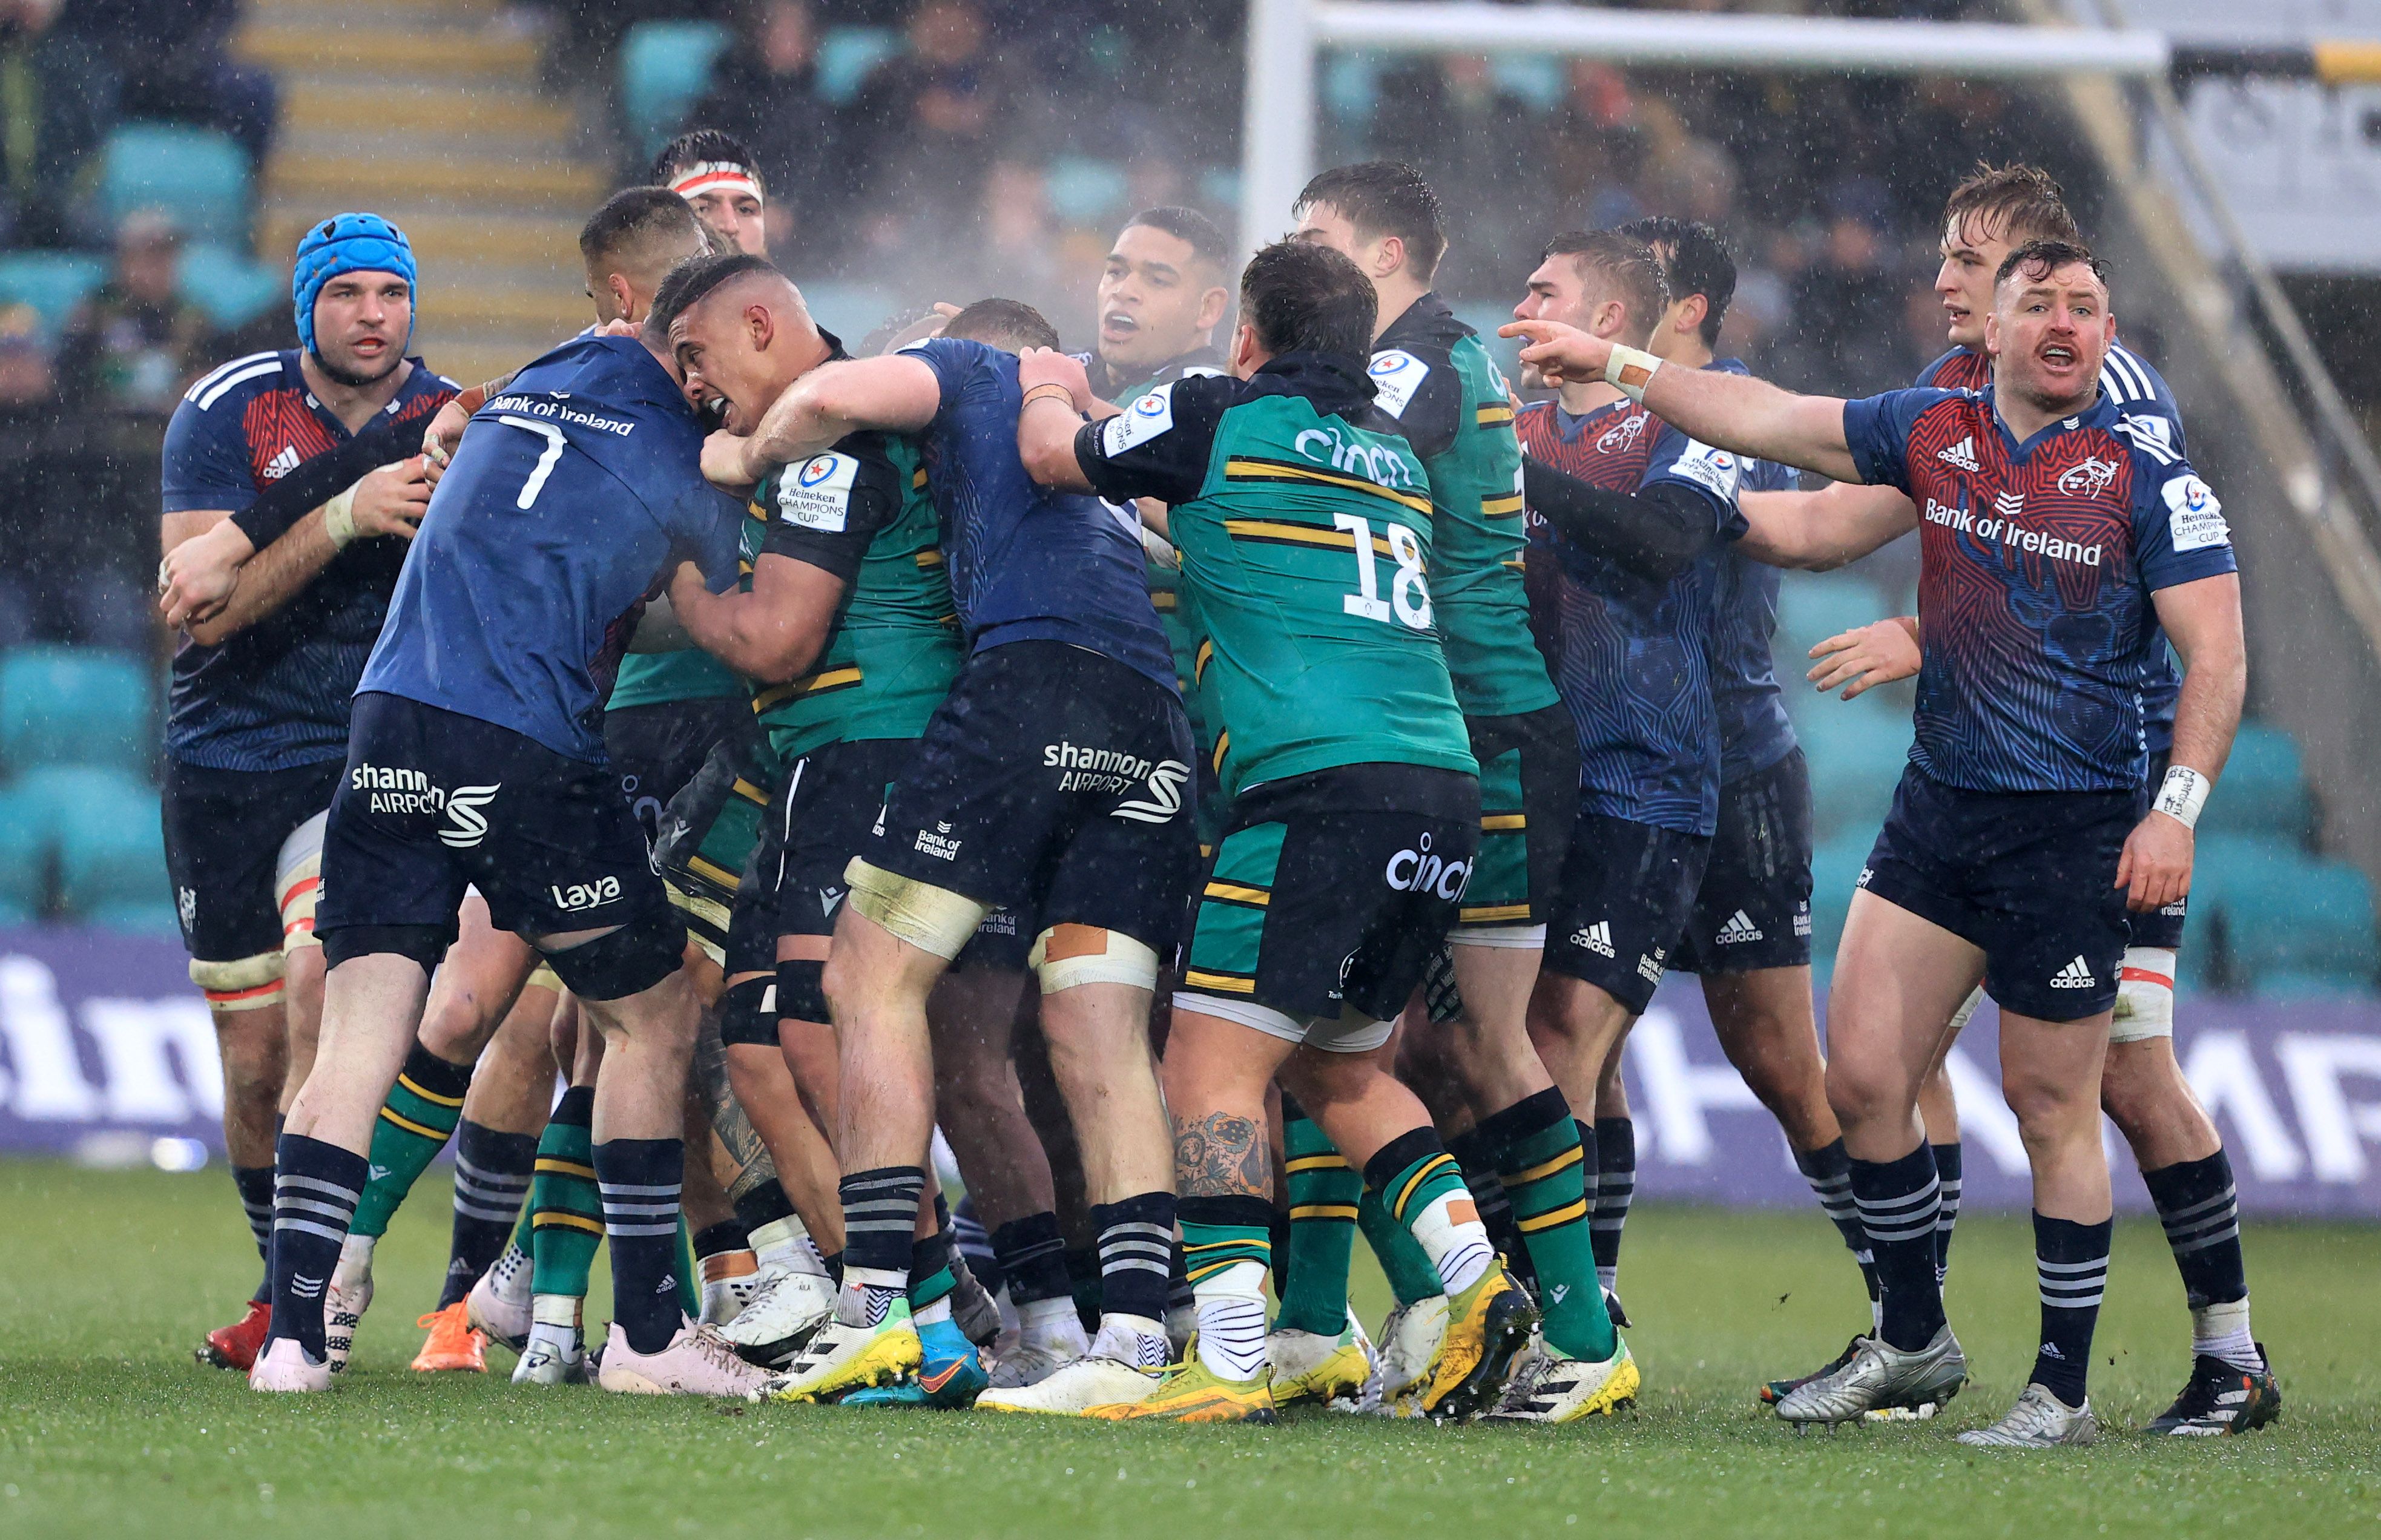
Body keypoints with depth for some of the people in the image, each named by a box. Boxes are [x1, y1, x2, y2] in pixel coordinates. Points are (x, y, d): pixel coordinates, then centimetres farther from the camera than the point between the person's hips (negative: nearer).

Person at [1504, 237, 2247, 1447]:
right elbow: (1769, 420, 13)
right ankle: (1912, 1344, 17)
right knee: (1862, 1075, 0)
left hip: (2075, 829, -5)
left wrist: (2175, 810, -18)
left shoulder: (2144, 473, -8)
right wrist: (1620, 367, 10)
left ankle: (2064, 1391, 8)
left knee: (2052, 1107, -1)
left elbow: (2216, 654, -9)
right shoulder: (1932, 432, 6)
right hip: (1938, 805, 5)